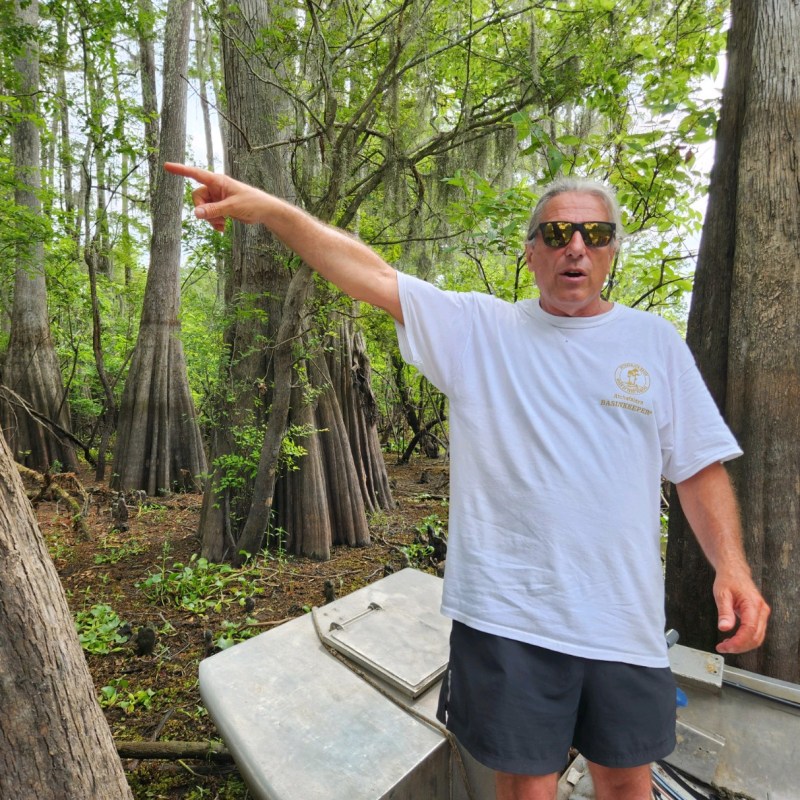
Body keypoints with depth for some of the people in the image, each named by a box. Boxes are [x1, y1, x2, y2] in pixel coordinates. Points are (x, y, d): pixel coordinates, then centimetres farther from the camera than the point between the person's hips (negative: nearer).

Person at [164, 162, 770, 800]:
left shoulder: (654, 340, 5)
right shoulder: (479, 329, -2)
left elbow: (699, 467, 6)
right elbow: (377, 277, -10)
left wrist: (732, 565, -6)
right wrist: (264, 207, -16)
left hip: (624, 620, 3)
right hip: (506, 615, -2)